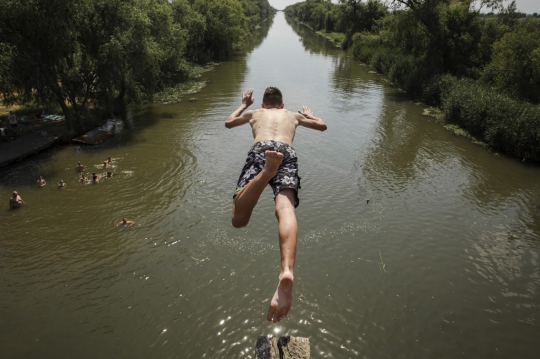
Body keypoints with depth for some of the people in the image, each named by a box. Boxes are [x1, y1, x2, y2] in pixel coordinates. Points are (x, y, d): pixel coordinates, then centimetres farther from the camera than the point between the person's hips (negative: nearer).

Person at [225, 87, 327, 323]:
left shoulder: (254, 113, 40)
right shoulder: (293, 115, 40)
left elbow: (228, 123, 57)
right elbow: (322, 126, 53)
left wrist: (244, 105, 72)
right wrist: (309, 114, 72)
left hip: (259, 149, -1)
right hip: (287, 152, 1)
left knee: (238, 218, -17)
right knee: (285, 208, -25)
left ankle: (267, 169, -45)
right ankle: (287, 271, -53)